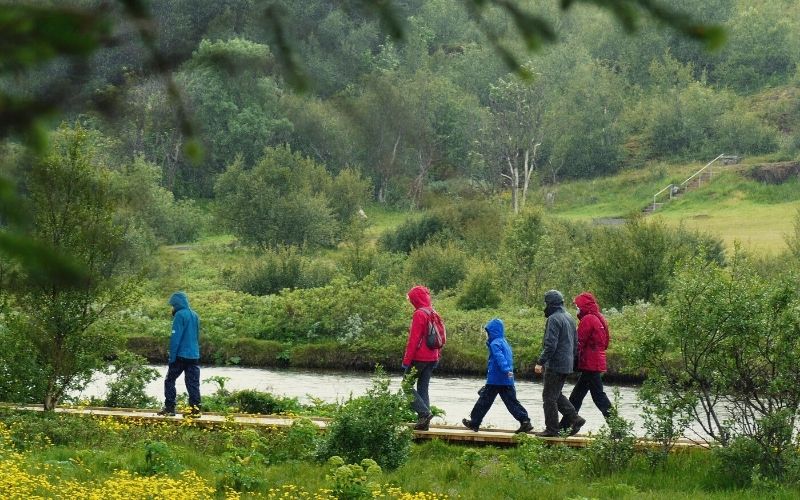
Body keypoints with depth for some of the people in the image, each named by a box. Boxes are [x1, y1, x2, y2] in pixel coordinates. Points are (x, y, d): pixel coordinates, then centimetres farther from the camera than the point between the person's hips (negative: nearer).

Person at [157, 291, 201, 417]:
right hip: (194, 355, 6)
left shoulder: (180, 315, -11)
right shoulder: (195, 315, 11)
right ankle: (195, 409, -2)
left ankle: (169, 407, 3)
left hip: (181, 355, -6)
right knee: (193, 383, 4)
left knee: (170, 380, 6)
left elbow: (175, 337, -14)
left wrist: (172, 356, -13)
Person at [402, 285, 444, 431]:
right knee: (423, 388, 11)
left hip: (419, 357, -8)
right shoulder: (434, 314, 11)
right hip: (432, 358, 8)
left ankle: (424, 412, -13)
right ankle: (423, 422, 7)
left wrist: (406, 360, -15)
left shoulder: (419, 314, -14)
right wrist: (437, 357, 21)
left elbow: (413, 339, -17)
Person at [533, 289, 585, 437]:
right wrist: (572, 360, 25)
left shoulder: (554, 319, -16)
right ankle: (575, 418, 11)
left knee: (549, 397, -2)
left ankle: (551, 429, 1)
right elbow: (575, 343, 20)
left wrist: (540, 362, -19)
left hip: (555, 364, -9)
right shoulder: (569, 318, 14)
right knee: (556, 395, 19)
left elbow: (550, 345, -22)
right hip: (567, 365, 9)